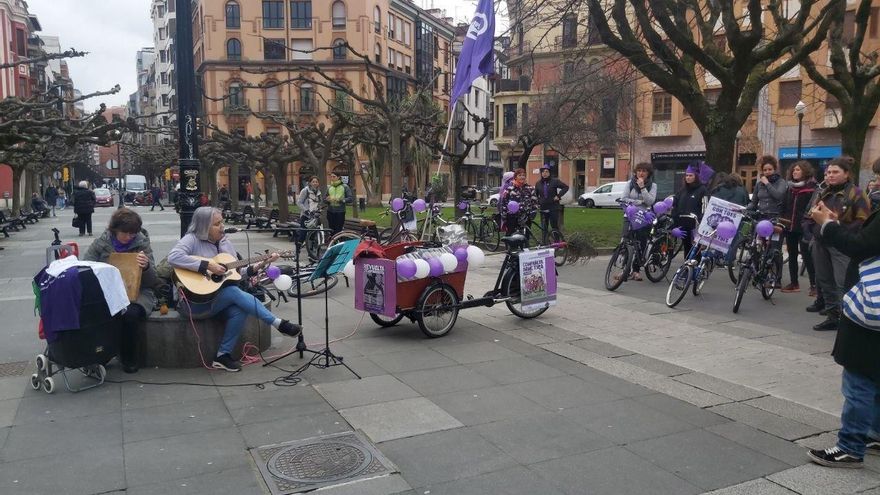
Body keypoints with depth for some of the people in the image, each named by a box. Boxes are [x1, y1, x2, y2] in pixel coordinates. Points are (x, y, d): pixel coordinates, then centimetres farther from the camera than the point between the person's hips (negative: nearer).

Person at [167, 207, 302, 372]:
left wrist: (261, 264, 0)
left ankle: (223, 355, -13)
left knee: (239, 310, -26)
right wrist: (207, 265, -27)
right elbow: (173, 257, -26)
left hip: (221, 298, 6)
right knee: (235, 292, -29)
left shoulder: (225, 242, 12)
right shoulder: (192, 239, -8)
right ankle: (279, 324, -22)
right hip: (195, 300, -6)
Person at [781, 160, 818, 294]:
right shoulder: (790, 187, 13)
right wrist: (782, 220, 10)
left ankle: (814, 285, 1)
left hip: (803, 228, -6)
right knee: (792, 256, 11)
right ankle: (794, 283, 19)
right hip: (790, 227, 7)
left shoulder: (812, 188, -6)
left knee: (807, 256, -5)